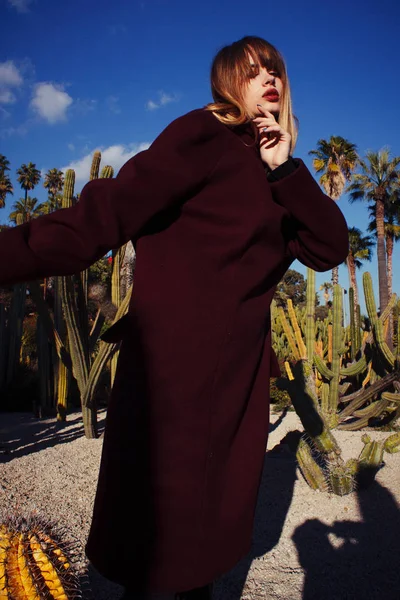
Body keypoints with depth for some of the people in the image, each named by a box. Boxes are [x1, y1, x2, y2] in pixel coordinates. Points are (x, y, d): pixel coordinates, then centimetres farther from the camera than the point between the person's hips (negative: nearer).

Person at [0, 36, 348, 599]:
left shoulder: (277, 174, 16)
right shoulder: (206, 136, -6)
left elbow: (331, 248, 4)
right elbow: (107, 213, -18)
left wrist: (285, 169, -7)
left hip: (241, 374, 7)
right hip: (176, 366, -7)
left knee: (216, 529, 20)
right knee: (160, 554, 7)